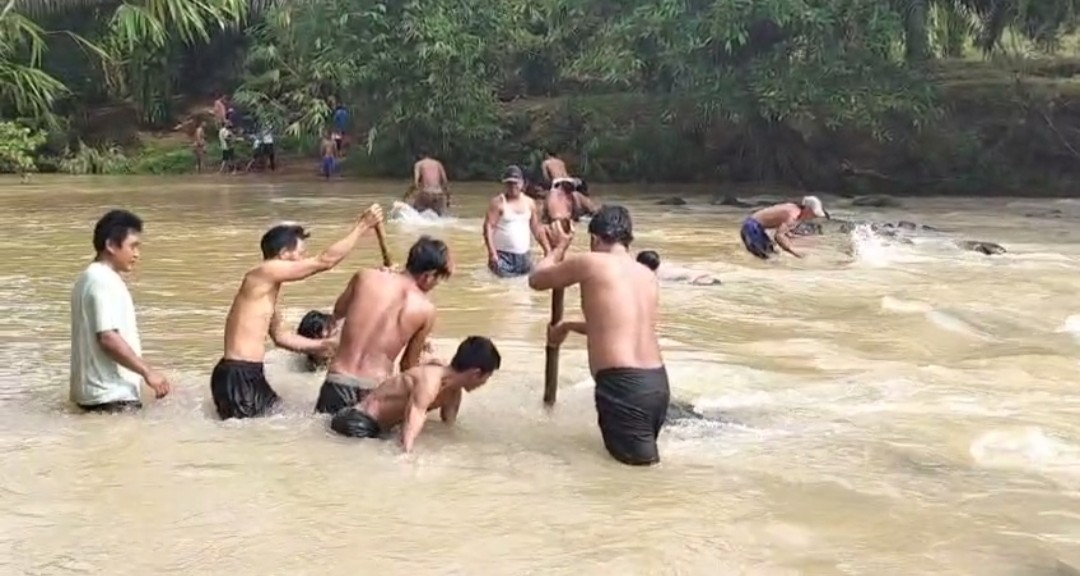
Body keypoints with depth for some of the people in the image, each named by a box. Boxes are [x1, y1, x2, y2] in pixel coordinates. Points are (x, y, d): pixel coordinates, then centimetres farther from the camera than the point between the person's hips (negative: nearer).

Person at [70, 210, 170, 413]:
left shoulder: (91, 278, 15)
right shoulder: (103, 281, -16)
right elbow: (108, 338, -24)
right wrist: (148, 371, -20)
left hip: (98, 389, 10)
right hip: (110, 394, -10)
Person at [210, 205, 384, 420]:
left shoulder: (268, 286, 16)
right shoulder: (266, 272, -14)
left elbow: (280, 335, 25)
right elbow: (325, 261, -17)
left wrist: (321, 346, 25)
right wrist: (361, 226, -12)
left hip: (249, 374, 10)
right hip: (237, 376, -10)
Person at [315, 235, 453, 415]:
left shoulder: (365, 277, 1)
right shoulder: (425, 309, -3)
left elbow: (338, 312, 20)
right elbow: (408, 364, 7)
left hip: (338, 381, 2)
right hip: (375, 389, -2)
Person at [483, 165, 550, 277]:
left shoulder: (529, 203, 11)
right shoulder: (498, 202, -6)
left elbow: (537, 229, 17)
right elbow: (488, 228, -12)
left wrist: (547, 250, 11)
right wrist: (492, 253, -22)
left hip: (524, 255, 5)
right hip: (503, 255, -5)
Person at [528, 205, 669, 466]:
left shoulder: (590, 262, -3)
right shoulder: (649, 276, 17)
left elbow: (536, 280, 13)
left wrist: (559, 247, 31)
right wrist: (567, 326, 47)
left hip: (623, 385, -7)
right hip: (657, 383, 7)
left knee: (641, 461, -4)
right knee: (646, 453, 22)